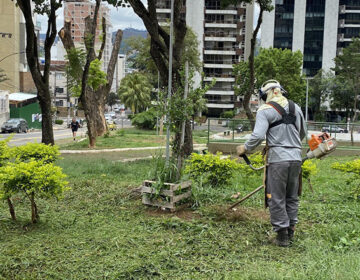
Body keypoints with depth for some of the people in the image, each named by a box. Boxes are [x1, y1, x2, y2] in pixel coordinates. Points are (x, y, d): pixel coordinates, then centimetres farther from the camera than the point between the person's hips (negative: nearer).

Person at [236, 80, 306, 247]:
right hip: (296, 157, 6)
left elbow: (258, 136, -17)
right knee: (292, 197, 17)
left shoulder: (265, 110, -5)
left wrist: (245, 149, -2)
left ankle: (282, 235, 7)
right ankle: (290, 230, 25)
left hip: (277, 158, -6)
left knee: (276, 199, 3)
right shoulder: (296, 108, 14)